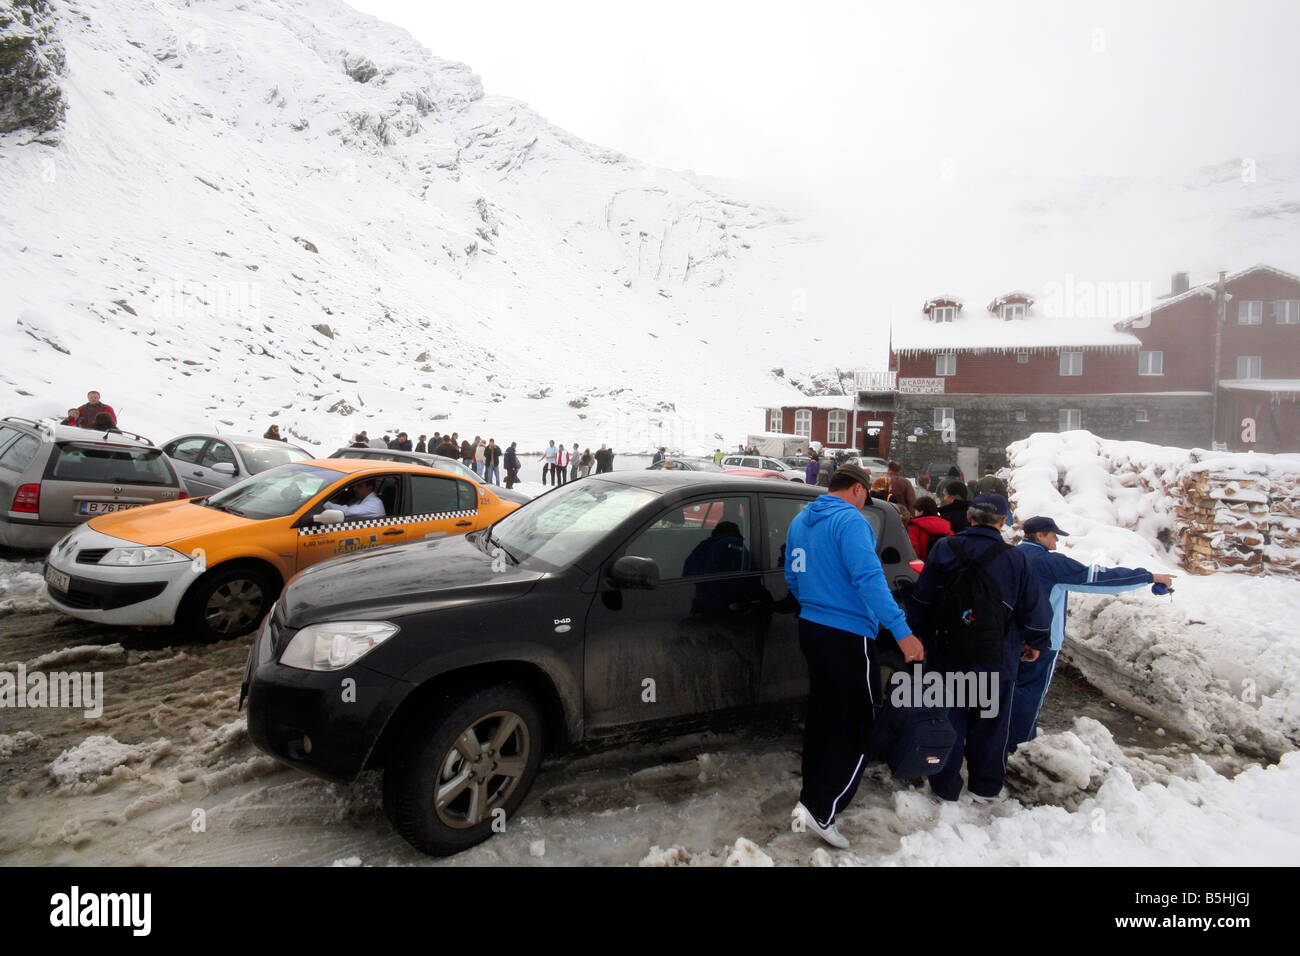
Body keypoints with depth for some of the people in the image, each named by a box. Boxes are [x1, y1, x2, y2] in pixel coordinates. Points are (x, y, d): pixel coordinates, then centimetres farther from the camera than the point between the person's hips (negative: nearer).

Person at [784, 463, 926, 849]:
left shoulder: (800, 521, 10)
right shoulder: (850, 520, -16)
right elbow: (869, 578, -26)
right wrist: (901, 630, -28)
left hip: (811, 629, 8)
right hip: (848, 636, -8)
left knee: (822, 712, 20)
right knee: (859, 721, 1)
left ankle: (813, 793, 30)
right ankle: (821, 809, -3)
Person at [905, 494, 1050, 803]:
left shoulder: (944, 548, -7)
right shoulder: (1016, 559, -10)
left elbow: (920, 599, -3)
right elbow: (1036, 612, -3)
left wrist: (918, 636, 10)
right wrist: (1035, 644, 15)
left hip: (946, 655, 1)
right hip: (996, 661, -1)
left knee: (949, 719, 13)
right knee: (990, 723, 16)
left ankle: (945, 786, 22)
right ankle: (985, 788, 29)